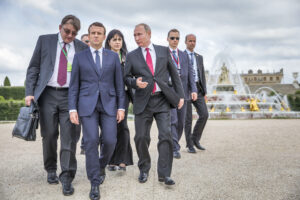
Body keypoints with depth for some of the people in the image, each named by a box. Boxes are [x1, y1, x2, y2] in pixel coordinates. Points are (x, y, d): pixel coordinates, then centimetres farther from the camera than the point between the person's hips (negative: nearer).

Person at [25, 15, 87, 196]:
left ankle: (67, 177, 3)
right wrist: (29, 92, -4)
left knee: (69, 137, -5)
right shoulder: (44, 40, 8)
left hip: (70, 95, 0)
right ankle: (51, 170, 27)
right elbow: (33, 68, 7)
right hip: (48, 94, 1)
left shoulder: (82, 47, 8)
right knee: (49, 135, 7)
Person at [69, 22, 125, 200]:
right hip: (87, 104, -1)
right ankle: (95, 182, 5)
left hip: (108, 103, 1)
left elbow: (119, 83, 8)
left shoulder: (113, 56, 10)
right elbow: (74, 85, 5)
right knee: (91, 141, -8)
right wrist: (72, 109, -4)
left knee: (110, 141, -6)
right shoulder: (79, 57, 8)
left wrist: (121, 107, 1)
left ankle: (101, 166, 27)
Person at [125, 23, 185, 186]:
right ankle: (144, 169, 25)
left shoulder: (164, 51, 8)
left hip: (162, 100, 0)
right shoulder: (132, 56, 7)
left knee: (166, 135, -7)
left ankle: (164, 174, 2)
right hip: (143, 101, 1)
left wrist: (180, 95, 5)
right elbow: (126, 77, 8)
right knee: (141, 137, 4)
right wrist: (135, 82, -14)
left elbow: (174, 74, 10)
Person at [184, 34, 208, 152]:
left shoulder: (199, 57, 17)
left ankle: (195, 139, 11)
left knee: (204, 115, -7)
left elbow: (202, 75, 16)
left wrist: (205, 92, 9)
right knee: (188, 118, -3)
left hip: (198, 89, 4)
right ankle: (190, 145, 8)